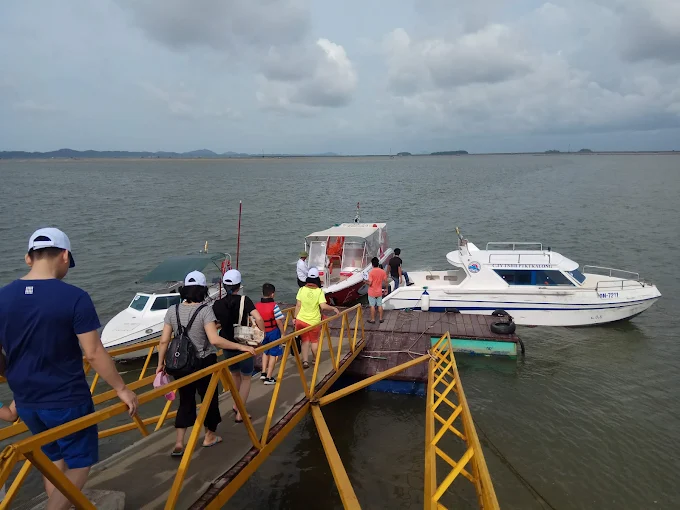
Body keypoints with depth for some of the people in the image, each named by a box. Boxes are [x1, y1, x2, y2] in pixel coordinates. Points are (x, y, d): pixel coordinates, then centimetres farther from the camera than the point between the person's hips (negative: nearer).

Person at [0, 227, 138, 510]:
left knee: (54, 458, 25)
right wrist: (121, 389, -6)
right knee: (79, 462, 14)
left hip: (26, 402, 6)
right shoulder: (74, 297, -19)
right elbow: (94, 354, -19)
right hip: (67, 400, -6)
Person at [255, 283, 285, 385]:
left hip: (262, 333, 5)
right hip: (273, 332, -4)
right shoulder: (274, 306, -17)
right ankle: (268, 378, 10)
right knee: (273, 354, 7)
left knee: (265, 352, 26)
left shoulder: (256, 306, -4)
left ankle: (263, 373, 22)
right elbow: (279, 321, -17)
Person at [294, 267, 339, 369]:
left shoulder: (302, 289, -7)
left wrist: (295, 317, 5)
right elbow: (323, 306, -19)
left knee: (305, 340, 14)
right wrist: (334, 308, -4)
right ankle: (315, 360, 33)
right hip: (314, 321, -1)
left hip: (301, 319, 1)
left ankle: (305, 361, 7)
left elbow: (298, 305, -5)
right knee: (314, 340, 18)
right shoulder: (319, 291, -12)